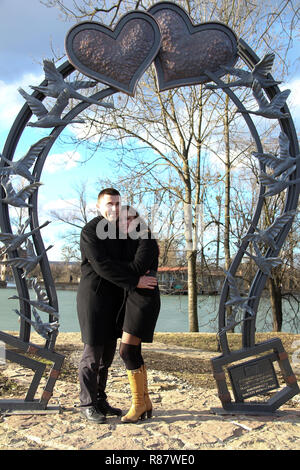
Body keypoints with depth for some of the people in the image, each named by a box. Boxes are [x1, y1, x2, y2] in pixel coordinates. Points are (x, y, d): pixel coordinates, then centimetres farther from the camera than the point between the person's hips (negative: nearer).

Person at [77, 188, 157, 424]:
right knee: (92, 352, -1)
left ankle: (100, 400, 24)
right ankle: (87, 404, 13)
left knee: (108, 351, 12)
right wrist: (135, 281, -23)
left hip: (114, 297, 8)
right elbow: (102, 266, -22)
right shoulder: (90, 231, -13)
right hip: (93, 296, -7)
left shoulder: (120, 229, 12)